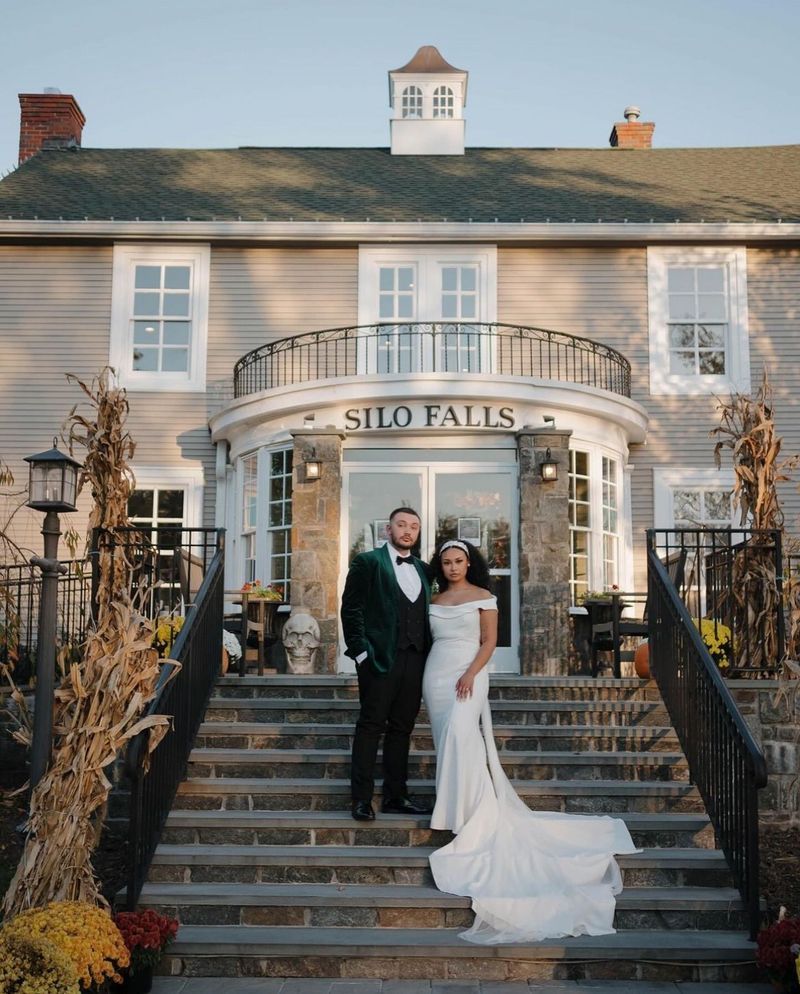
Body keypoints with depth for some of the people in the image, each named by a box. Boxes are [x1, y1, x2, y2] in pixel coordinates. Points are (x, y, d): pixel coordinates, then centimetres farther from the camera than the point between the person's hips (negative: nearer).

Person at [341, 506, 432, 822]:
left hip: (414, 660, 6)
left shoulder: (422, 569, 17)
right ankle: (361, 799, 3)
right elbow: (351, 609, -5)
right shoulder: (368, 562, 0)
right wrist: (360, 652, -12)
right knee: (371, 726, -1)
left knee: (402, 728, 10)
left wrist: (427, 655, 7)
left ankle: (396, 796, 16)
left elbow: (425, 614, 17)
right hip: (380, 658, -5)